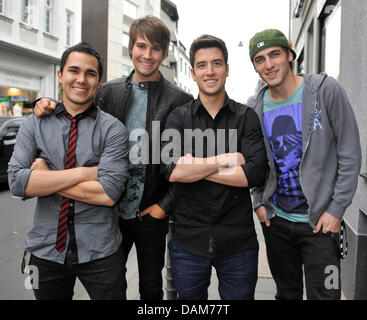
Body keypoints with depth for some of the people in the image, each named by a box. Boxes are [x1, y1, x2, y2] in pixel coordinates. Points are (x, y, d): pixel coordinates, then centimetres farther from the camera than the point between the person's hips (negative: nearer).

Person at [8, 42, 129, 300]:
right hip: (46, 249, 3)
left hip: (99, 252, -2)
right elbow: (17, 182, -12)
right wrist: (84, 172, -18)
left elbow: (109, 194, -18)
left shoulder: (113, 129, -8)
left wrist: (46, 178, -12)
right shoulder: (35, 124, 1)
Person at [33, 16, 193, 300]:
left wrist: (165, 205, -9)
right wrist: (51, 109, -8)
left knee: (151, 287, 17)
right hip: (112, 210, 3)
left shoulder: (180, 101, -7)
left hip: (151, 214, -2)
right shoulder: (109, 92, 1)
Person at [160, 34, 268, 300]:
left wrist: (194, 167, -14)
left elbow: (255, 173, -14)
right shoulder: (179, 117, 0)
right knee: (189, 298, 20)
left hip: (238, 243, 0)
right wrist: (227, 159, -15)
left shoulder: (247, 117, 0)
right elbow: (172, 170, -17)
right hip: (188, 241, 1)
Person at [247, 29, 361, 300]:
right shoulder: (255, 107, 1)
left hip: (320, 221, -3)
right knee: (287, 293, 19)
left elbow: (350, 155, -8)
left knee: (324, 294, 5)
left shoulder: (325, 90, -9)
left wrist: (336, 209, -11)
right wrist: (259, 202, 3)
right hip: (275, 219, 4)